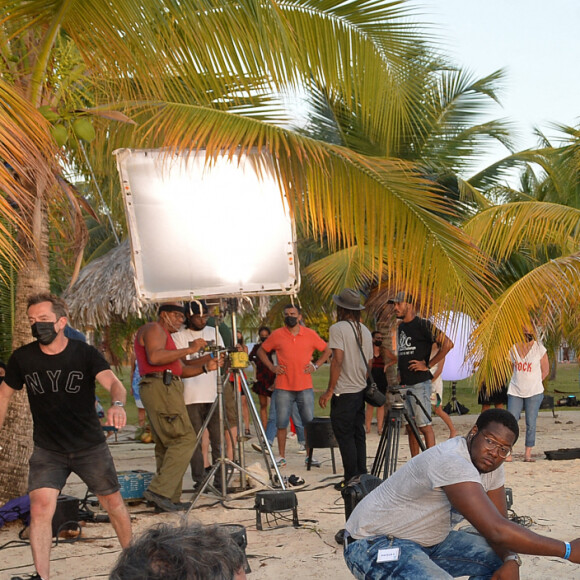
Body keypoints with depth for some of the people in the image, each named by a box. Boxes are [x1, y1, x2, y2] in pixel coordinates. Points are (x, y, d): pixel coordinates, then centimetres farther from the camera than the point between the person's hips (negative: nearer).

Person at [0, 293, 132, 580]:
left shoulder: (85, 353, -13)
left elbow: (113, 383, -28)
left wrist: (117, 404, -50)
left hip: (90, 447, 0)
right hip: (47, 450, 1)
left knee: (113, 503, 12)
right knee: (40, 508, -17)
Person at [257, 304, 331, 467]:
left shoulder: (310, 334, 5)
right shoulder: (277, 335, 3)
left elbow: (327, 350, 15)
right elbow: (261, 351, 14)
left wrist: (316, 365, 2)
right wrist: (271, 367, 2)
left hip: (305, 386, 1)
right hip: (283, 387, 0)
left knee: (309, 422, 2)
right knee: (281, 423, 1)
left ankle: (309, 455, 12)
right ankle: (282, 456, 9)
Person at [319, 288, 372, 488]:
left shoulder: (338, 328, -12)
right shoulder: (365, 331, 11)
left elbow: (337, 360, -19)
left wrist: (330, 390, -16)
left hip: (344, 392, -7)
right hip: (361, 390, 7)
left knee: (345, 436, -3)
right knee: (358, 434, 12)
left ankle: (351, 479, -3)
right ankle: (362, 477, 14)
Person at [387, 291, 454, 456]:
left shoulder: (423, 325, -8)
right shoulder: (400, 327, 16)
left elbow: (447, 344, -15)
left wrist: (428, 365, -13)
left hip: (419, 383, -8)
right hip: (403, 384, 8)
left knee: (424, 425, -7)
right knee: (410, 428, 9)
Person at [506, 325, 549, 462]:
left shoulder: (539, 348, -4)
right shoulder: (513, 348, 4)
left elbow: (545, 370, 6)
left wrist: (533, 382, 3)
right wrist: (520, 381, 9)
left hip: (534, 392, -2)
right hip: (515, 391, 2)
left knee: (531, 424, 0)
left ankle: (528, 454, 6)